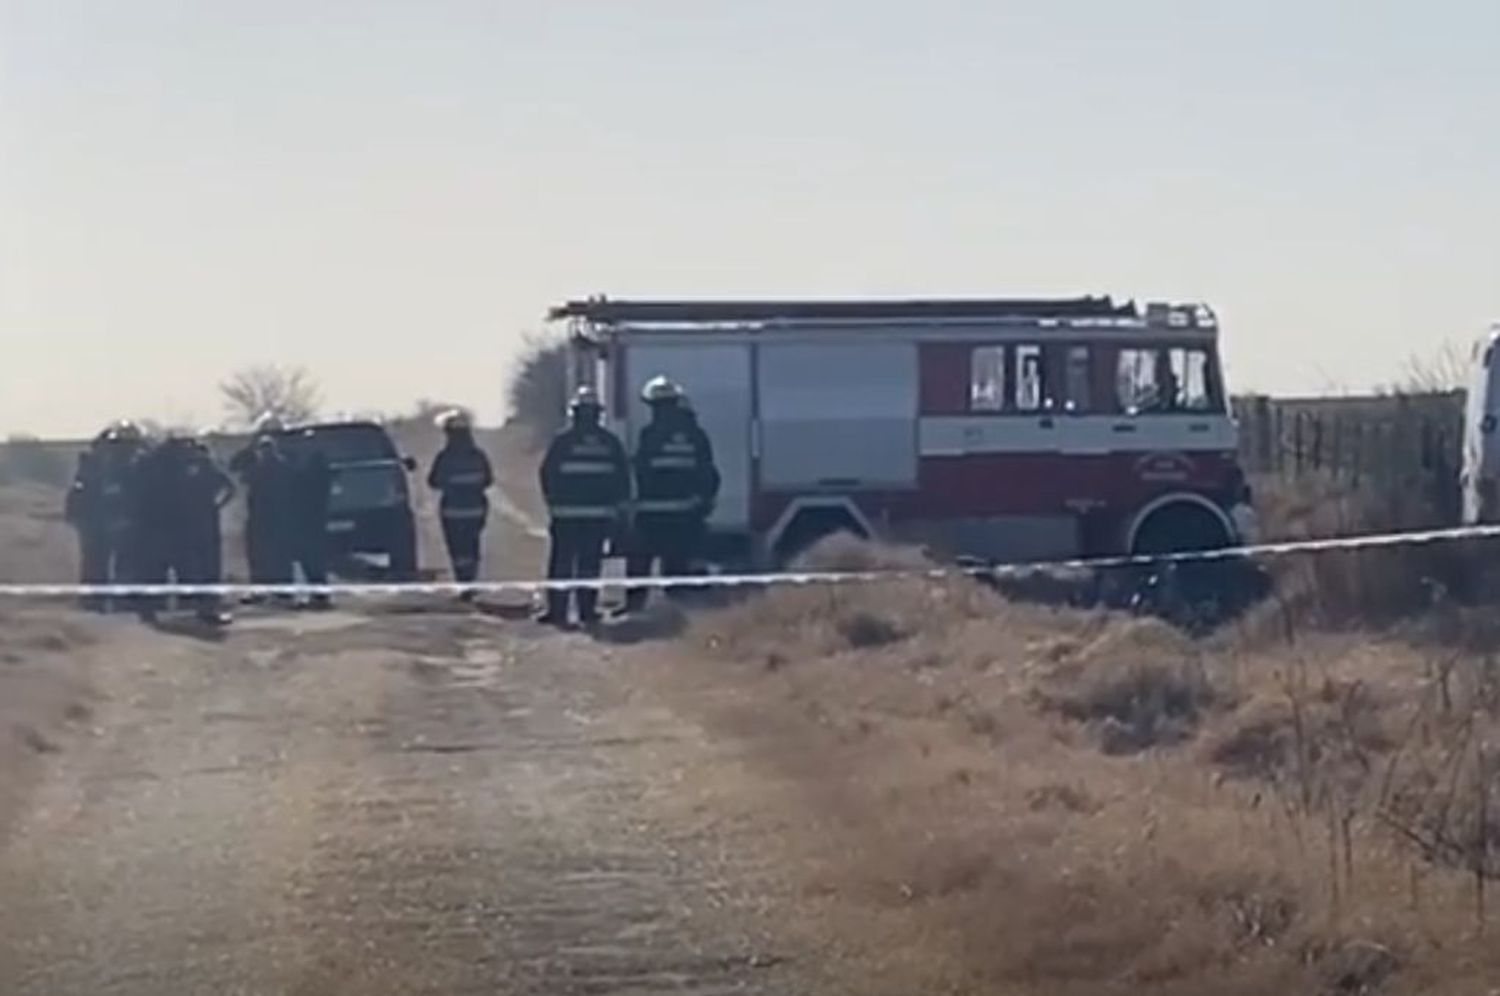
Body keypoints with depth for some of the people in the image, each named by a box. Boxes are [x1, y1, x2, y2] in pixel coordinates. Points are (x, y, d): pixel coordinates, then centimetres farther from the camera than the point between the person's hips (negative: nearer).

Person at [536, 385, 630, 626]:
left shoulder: (562, 440, -3)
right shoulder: (611, 442, 4)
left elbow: (546, 473, -2)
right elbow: (623, 477, 7)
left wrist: (552, 502, 8)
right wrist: (618, 507, 13)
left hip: (566, 513, -2)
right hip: (600, 513, 2)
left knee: (561, 563, 3)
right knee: (590, 563, 6)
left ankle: (557, 610, 0)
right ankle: (587, 609, 4)